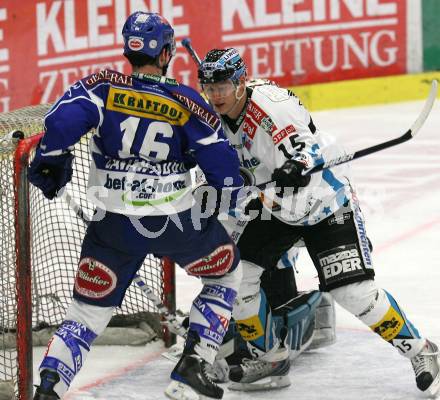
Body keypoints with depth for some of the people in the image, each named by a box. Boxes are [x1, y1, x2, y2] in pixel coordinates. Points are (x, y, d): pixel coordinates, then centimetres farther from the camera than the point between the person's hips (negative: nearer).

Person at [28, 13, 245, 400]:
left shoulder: (103, 87, -4)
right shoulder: (186, 103, -4)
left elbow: (62, 121, -18)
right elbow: (221, 161, -2)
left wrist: (50, 160, 0)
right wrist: (232, 195, 18)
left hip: (115, 224, 1)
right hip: (176, 221, -1)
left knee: (89, 310, 13)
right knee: (226, 272, 25)